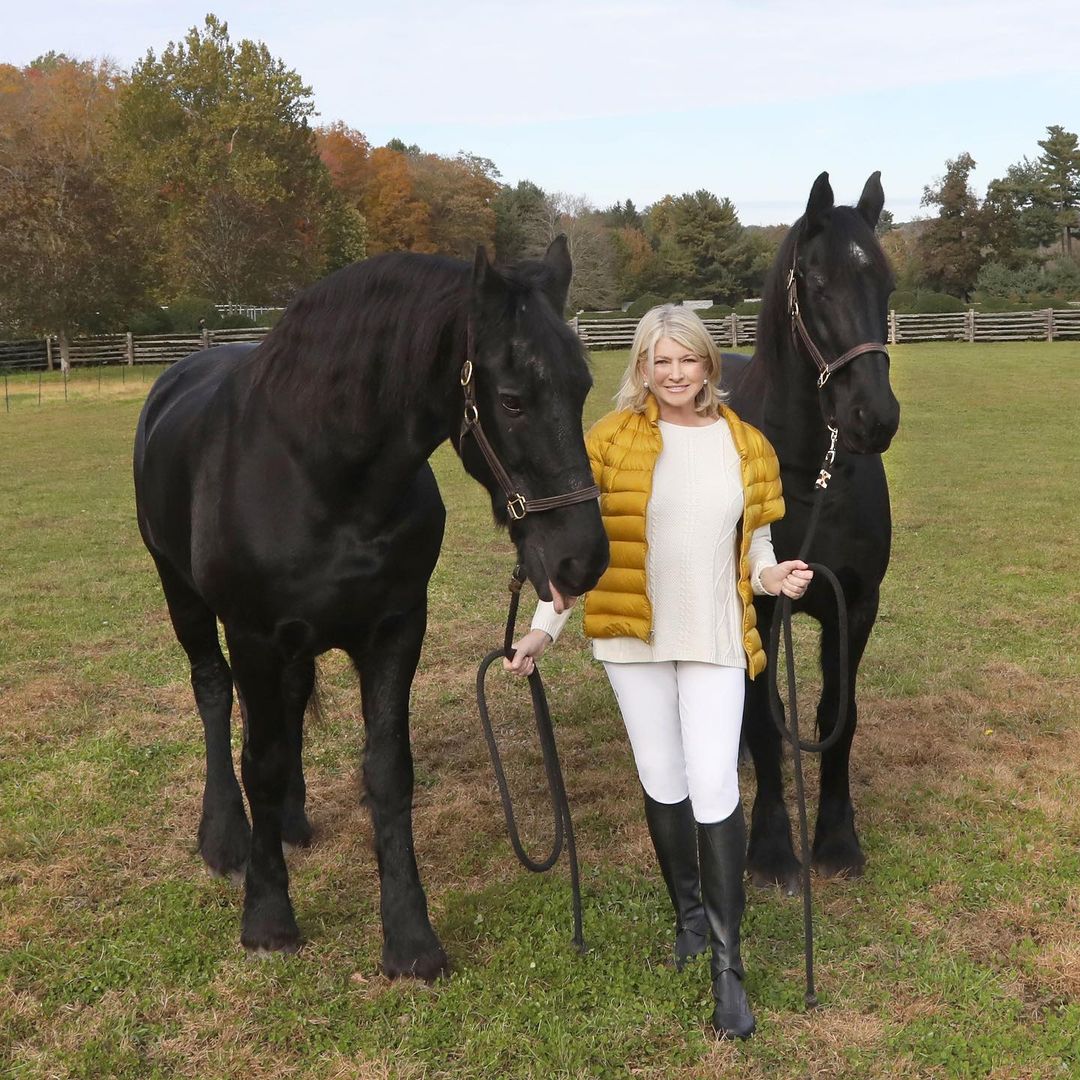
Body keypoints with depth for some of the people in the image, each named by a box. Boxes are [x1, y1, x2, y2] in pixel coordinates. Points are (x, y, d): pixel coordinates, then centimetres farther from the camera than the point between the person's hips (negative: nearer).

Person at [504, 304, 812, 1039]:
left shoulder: (748, 447, 3)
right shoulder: (611, 440, -3)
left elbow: (755, 542, 11)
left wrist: (777, 579, -10)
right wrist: (545, 627, -4)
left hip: (715, 641, 0)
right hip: (634, 638, 0)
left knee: (715, 788, -8)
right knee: (663, 785, 11)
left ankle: (728, 964, 2)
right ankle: (689, 912, 36)